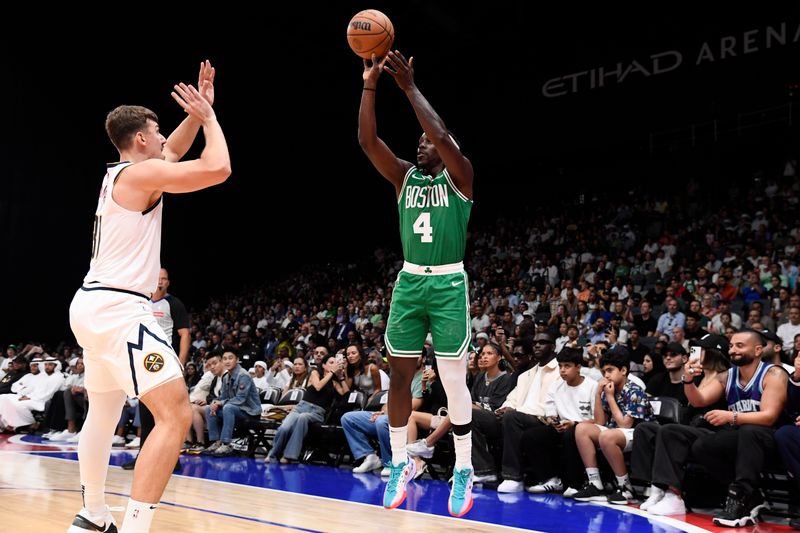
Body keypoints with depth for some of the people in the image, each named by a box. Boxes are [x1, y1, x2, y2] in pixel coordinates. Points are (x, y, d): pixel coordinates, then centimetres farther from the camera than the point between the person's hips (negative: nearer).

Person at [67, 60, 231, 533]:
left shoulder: (118, 174, 17)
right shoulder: (140, 173, -10)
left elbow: (174, 152, 33)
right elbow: (218, 169, -19)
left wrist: (198, 112, 25)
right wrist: (208, 116, -4)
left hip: (95, 305, 11)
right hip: (117, 308, -10)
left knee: (103, 414, 23)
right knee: (176, 416, -14)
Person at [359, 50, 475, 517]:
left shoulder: (459, 176, -1)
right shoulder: (405, 177, 10)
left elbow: (441, 134, -21)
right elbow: (367, 140, -4)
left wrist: (410, 86, -19)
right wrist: (370, 85, -13)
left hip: (448, 285, -4)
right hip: (409, 283, 5)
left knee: (453, 381, -2)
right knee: (400, 375, 7)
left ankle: (464, 471, 12)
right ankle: (400, 464, 21)